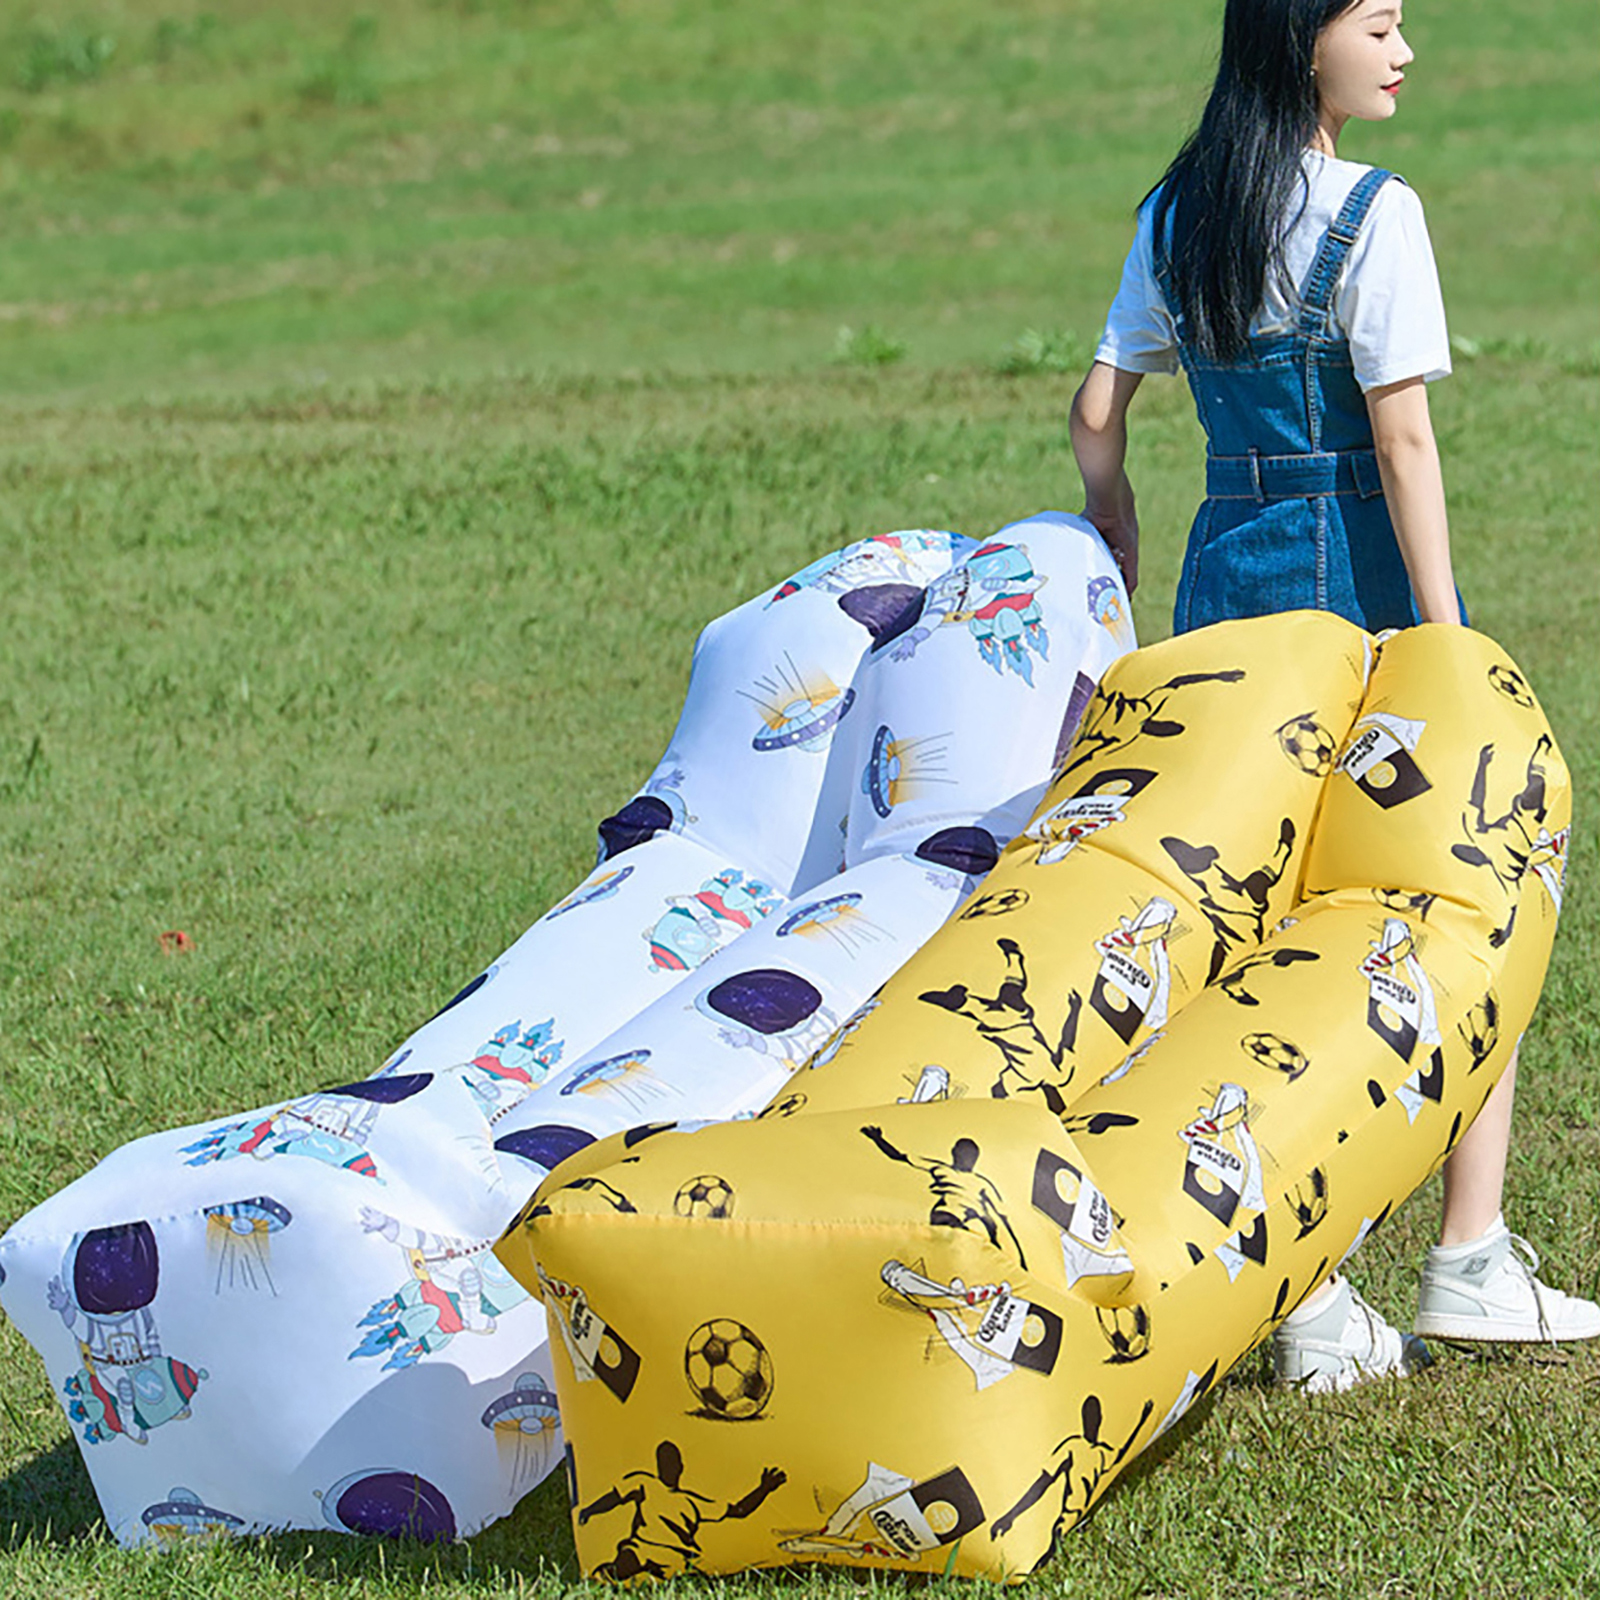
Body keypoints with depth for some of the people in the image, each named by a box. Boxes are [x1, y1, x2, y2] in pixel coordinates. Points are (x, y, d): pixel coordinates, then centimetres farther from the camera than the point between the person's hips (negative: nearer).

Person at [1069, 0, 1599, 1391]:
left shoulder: (1176, 217, 9)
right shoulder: (1374, 214, -12)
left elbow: (1099, 407, 10)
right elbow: (1403, 444, -15)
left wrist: (1113, 536, 25)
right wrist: (1444, 642, -13)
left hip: (1225, 577, 6)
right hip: (1354, 577, -6)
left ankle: (1306, 1296, 7)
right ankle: (1471, 1262, 6)